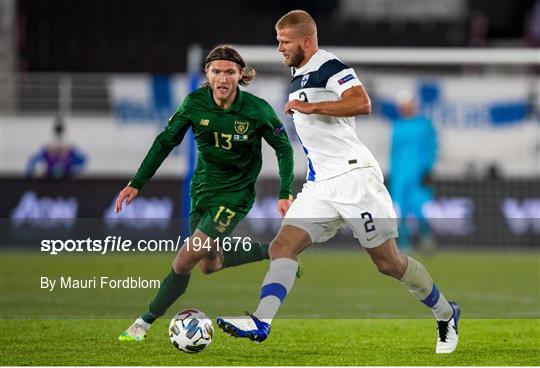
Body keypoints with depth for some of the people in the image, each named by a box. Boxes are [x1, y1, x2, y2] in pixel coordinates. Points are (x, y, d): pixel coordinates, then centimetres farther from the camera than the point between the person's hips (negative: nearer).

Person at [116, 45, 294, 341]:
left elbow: (284, 148, -5)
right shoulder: (195, 102, -12)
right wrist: (137, 183, -4)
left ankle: (146, 322, -1)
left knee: (187, 258, -15)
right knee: (209, 265, 14)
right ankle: (272, 252, 35)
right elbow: (166, 141, -1)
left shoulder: (257, 110, -19)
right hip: (202, 188, 5)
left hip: (235, 194, -5)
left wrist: (285, 194, -12)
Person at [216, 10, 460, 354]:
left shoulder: (331, 67, -12)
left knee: (388, 262, -2)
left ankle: (446, 315, 17)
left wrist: (310, 107, -27)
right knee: (283, 246, -10)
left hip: (354, 177, -9)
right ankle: (261, 322, -22)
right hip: (321, 184, 9)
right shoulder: (298, 77, 18)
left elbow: (362, 104, -29)